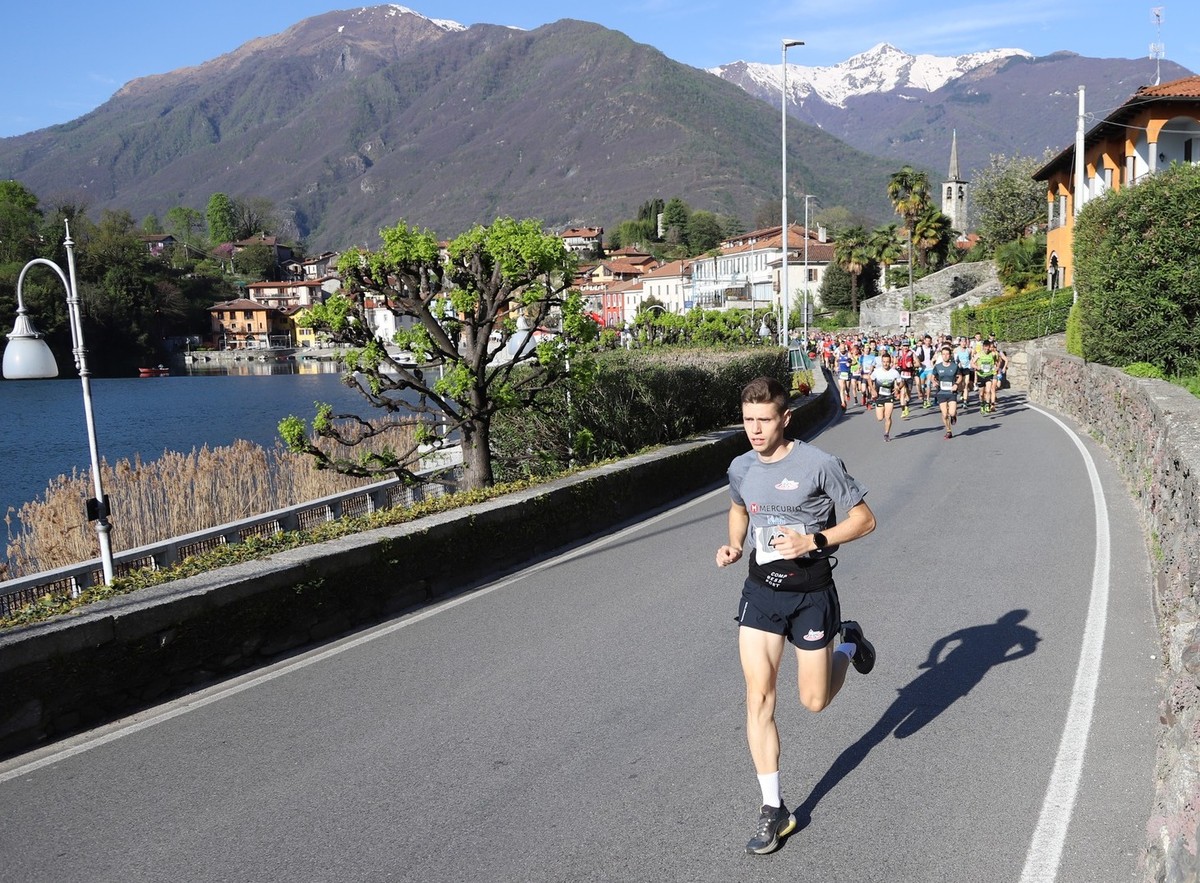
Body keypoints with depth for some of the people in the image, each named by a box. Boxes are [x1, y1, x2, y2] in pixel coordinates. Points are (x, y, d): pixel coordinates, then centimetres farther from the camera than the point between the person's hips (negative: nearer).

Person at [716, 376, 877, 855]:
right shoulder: (740, 468, 1)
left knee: (815, 701, 8)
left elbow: (864, 519, -9)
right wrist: (733, 545, 3)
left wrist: (813, 540, -22)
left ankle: (848, 645, 40)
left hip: (811, 591, -3)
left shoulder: (819, 464, -15)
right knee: (758, 698, -3)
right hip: (761, 588, 4)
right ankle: (773, 809, 11)